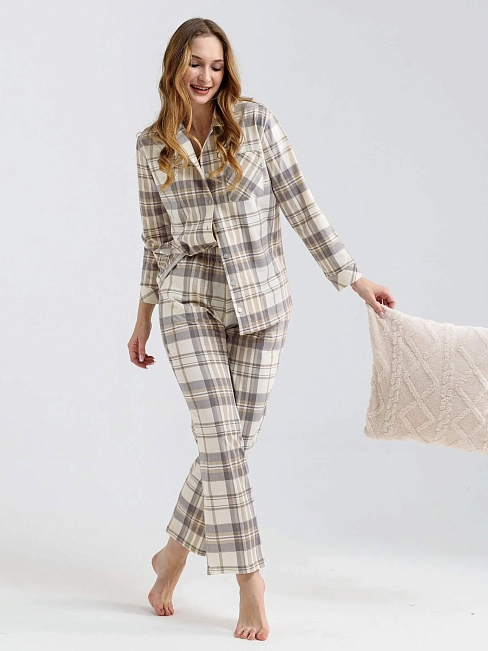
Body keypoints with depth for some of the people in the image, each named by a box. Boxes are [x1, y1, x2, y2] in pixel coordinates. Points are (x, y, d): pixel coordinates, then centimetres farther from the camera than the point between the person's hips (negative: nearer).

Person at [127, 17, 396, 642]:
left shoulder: (256, 121, -3)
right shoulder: (152, 146, 4)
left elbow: (299, 204, -1)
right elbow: (156, 237, 11)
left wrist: (352, 276, -3)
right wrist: (144, 317, 12)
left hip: (260, 299, 0)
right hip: (190, 301, 0)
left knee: (233, 440, 3)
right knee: (221, 438, -9)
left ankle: (174, 554, 24)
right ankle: (249, 579, 2)